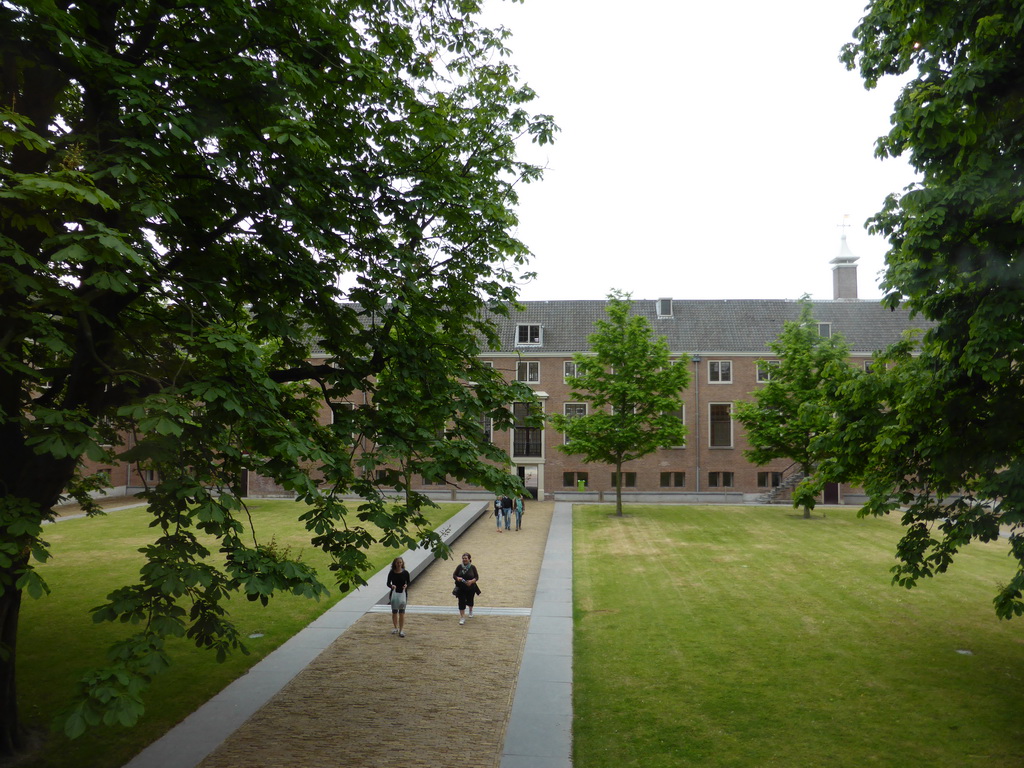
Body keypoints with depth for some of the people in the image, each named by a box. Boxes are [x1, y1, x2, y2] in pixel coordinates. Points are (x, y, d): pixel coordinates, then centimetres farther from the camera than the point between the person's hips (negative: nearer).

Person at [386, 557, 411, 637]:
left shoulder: (405, 573, -4)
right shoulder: (391, 573, -3)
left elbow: (408, 583, 5)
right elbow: (388, 583, 3)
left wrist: (406, 585, -17)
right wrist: (391, 586, -18)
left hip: (403, 593, -1)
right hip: (394, 593, 1)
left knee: (402, 612, -3)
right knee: (394, 612, 9)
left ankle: (401, 630, 1)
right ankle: (396, 628, 28)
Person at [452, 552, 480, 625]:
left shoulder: (472, 567, -7)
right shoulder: (459, 567, -5)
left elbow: (477, 577, -4)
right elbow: (454, 575, 1)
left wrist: (472, 581, -23)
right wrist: (457, 578, -21)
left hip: (470, 588, 0)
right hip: (461, 588, 0)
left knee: (469, 600, 17)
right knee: (461, 602, -6)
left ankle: (470, 611, 48)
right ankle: (462, 618, 1)